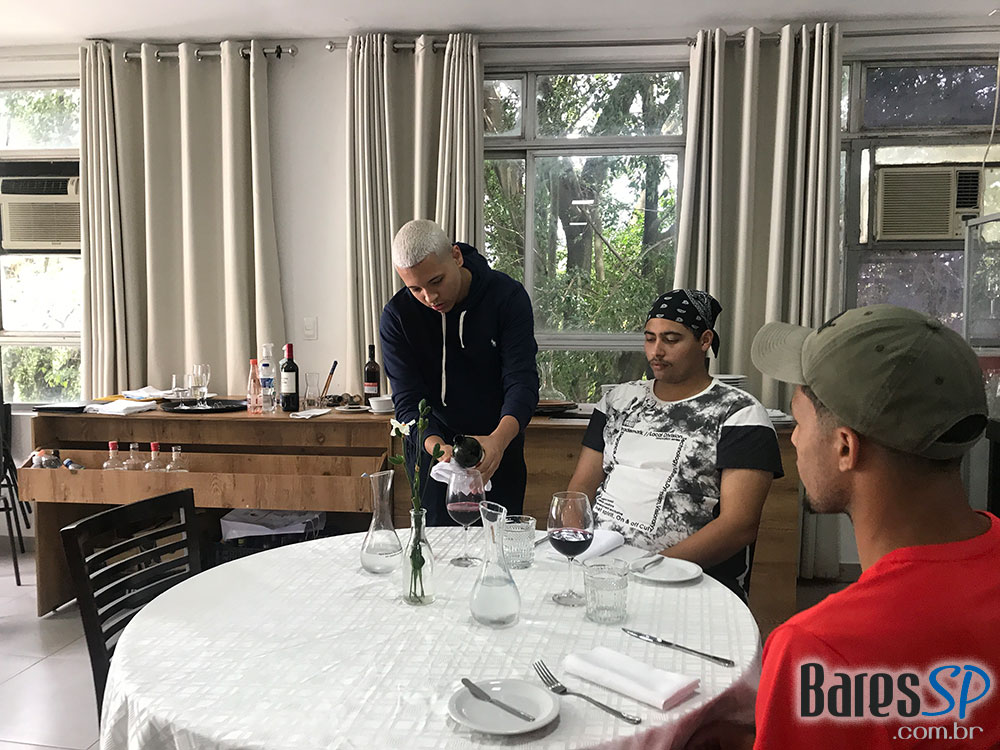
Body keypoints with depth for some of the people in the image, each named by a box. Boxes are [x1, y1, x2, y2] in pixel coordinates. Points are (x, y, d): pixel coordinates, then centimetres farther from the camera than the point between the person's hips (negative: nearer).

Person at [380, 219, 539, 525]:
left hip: (499, 446, 0)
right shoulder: (397, 316, -15)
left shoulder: (507, 295, -16)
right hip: (433, 448, 0)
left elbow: (522, 380, -23)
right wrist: (437, 447, -37)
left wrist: (499, 439, -42)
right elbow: (407, 401, -16)